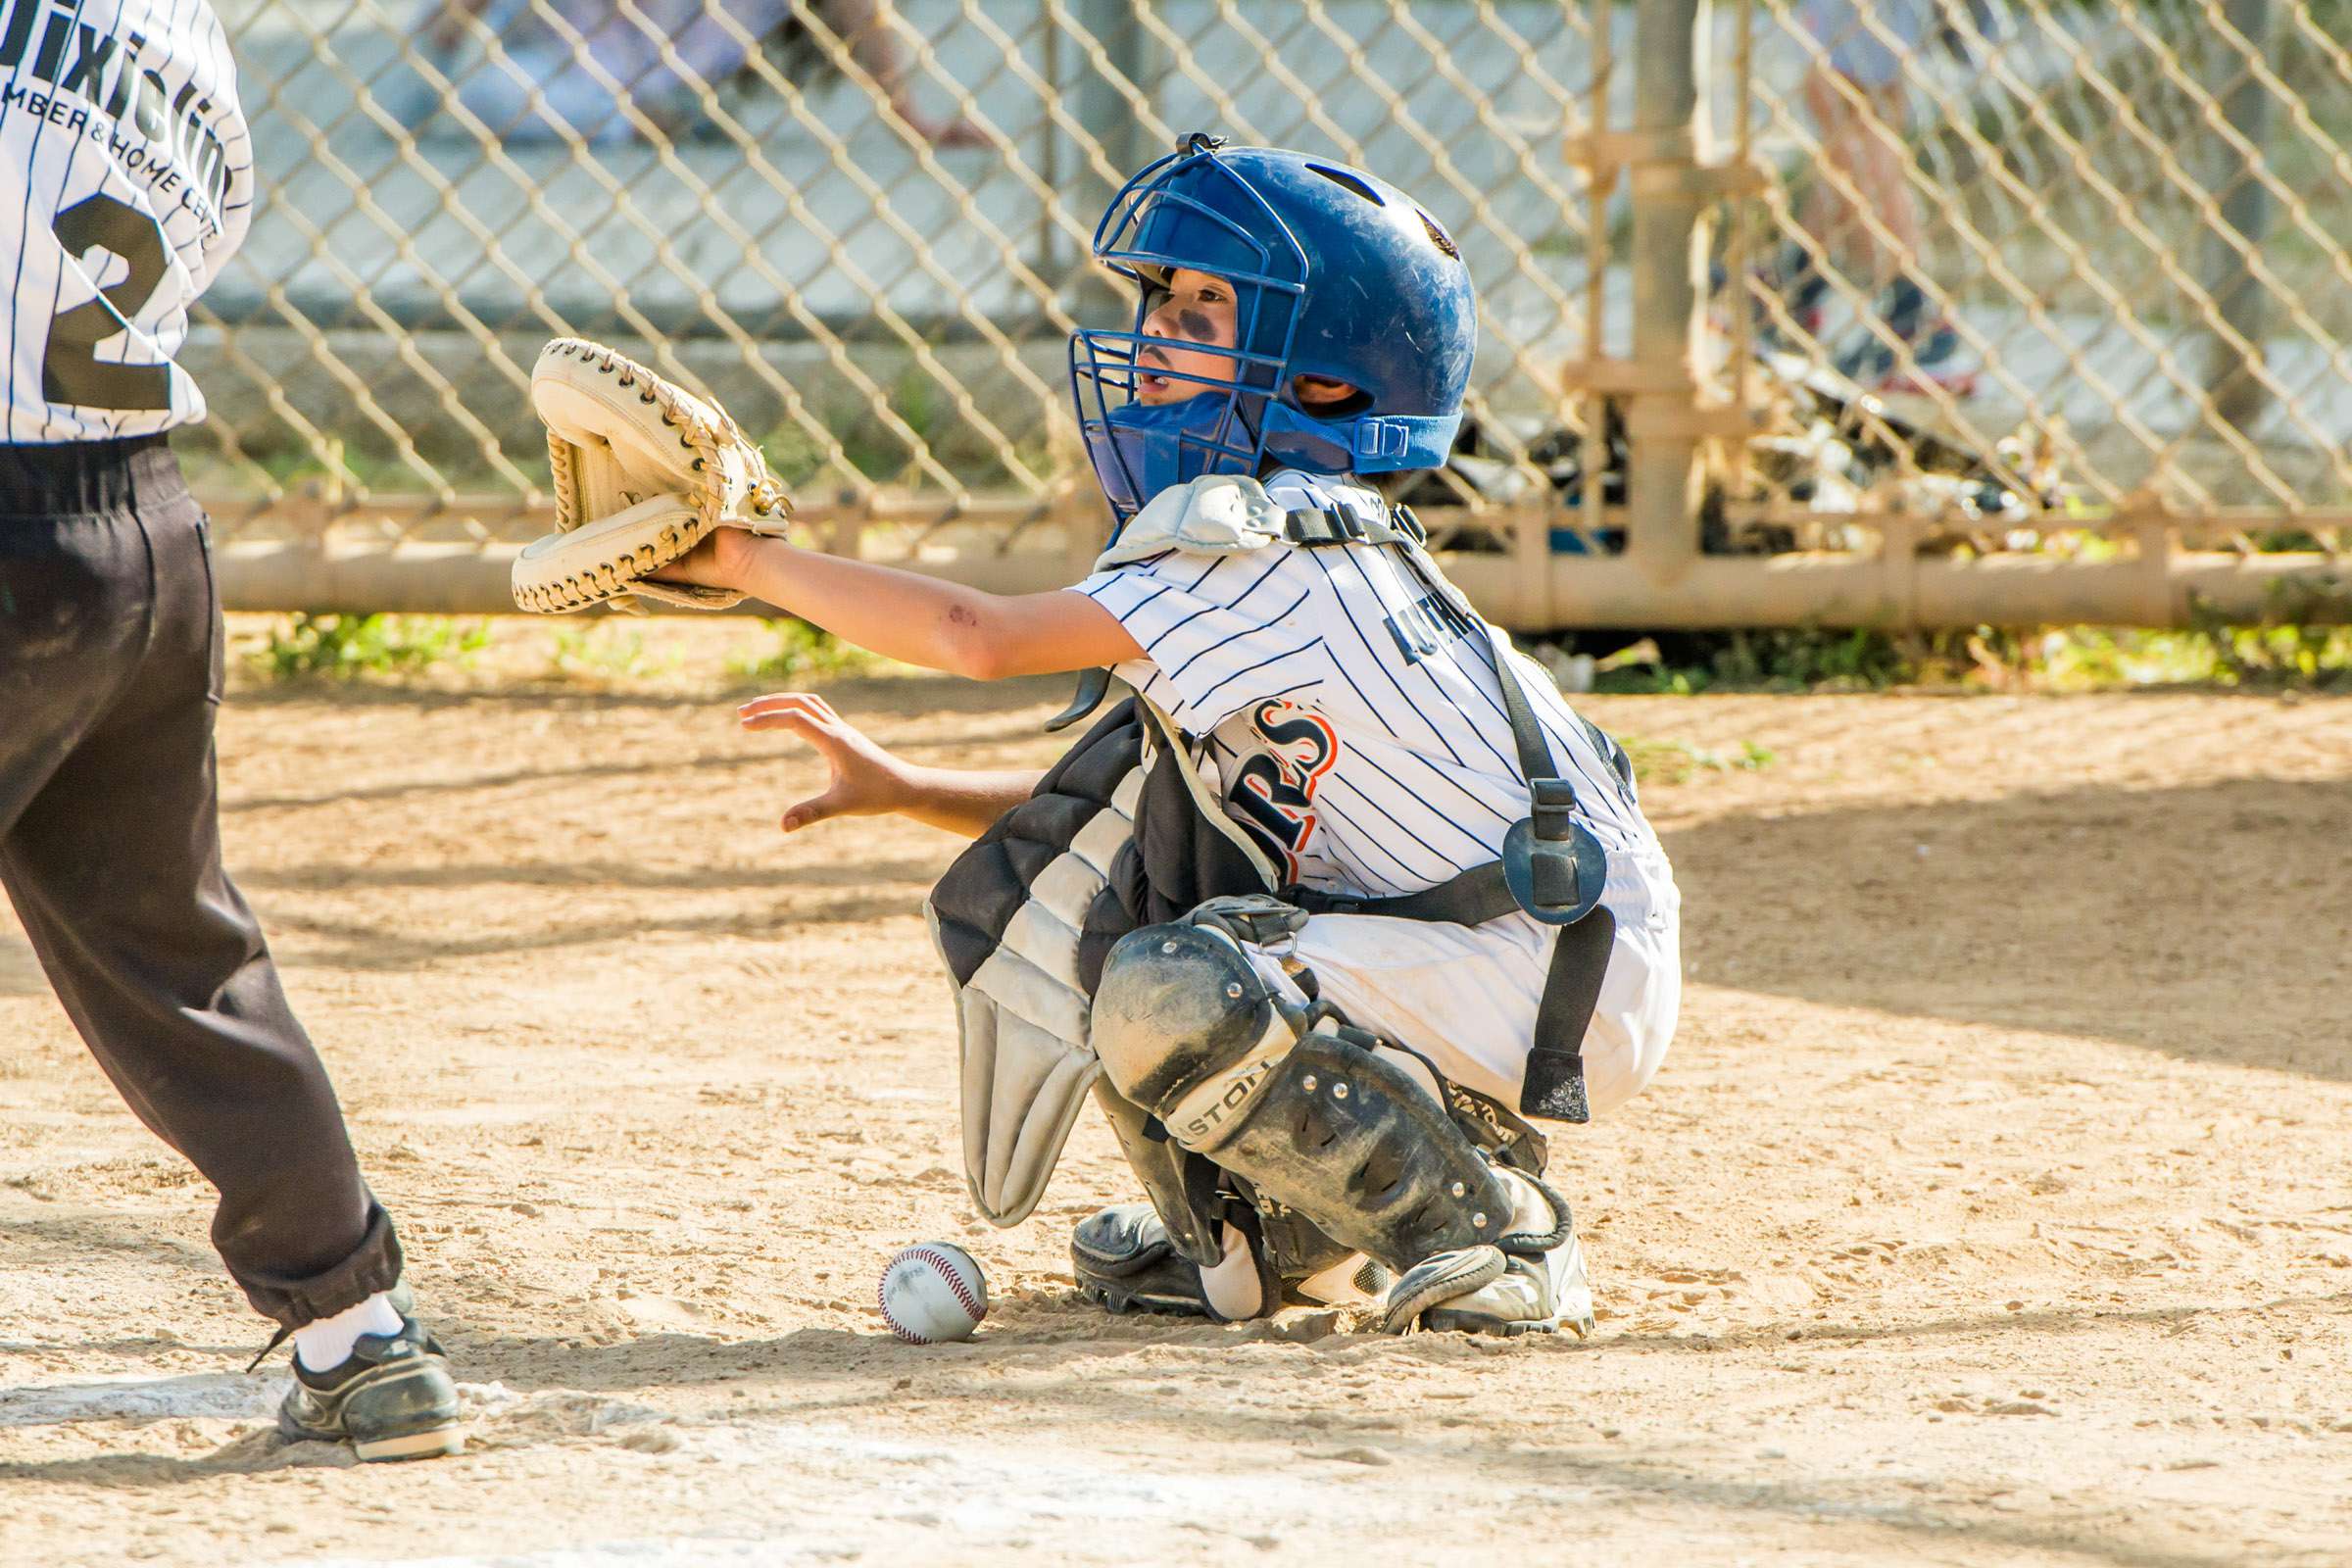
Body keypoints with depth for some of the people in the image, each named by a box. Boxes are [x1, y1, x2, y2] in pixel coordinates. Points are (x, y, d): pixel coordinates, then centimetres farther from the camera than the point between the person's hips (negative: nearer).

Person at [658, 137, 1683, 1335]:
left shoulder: (1265, 552, -18)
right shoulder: (1287, 542, 13)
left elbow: (982, 638, -23)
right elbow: (1111, 817, 19)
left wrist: (746, 560, -14)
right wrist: (902, 789, 8)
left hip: (1566, 980, -10)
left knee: (1172, 999, -26)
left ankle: (1492, 1240, -12)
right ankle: (1265, 1232, 18)